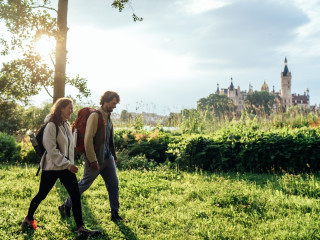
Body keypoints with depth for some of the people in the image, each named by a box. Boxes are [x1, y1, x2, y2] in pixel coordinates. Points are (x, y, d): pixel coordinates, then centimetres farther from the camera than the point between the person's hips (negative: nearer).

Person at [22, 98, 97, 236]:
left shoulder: (66, 125, 9)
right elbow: (52, 150, -19)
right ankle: (28, 219, 33)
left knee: (76, 195, -2)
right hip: (51, 167, -7)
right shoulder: (51, 126, -15)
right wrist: (67, 164, -20)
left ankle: (80, 227, 3)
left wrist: (70, 163, 14)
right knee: (42, 195, 8)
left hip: (66, 167, 7)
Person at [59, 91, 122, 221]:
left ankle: (115, 214, 17)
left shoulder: (108, 117, 12)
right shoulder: (95, 116, -15)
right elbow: (88, 139, -20)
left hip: (107, 158, 8)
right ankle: (65, 207, 25)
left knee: (114, 184, 7)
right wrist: (92, 160, -21)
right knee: (84, 184, 6)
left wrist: (114, 155, 16)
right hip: (96, 159, -8)